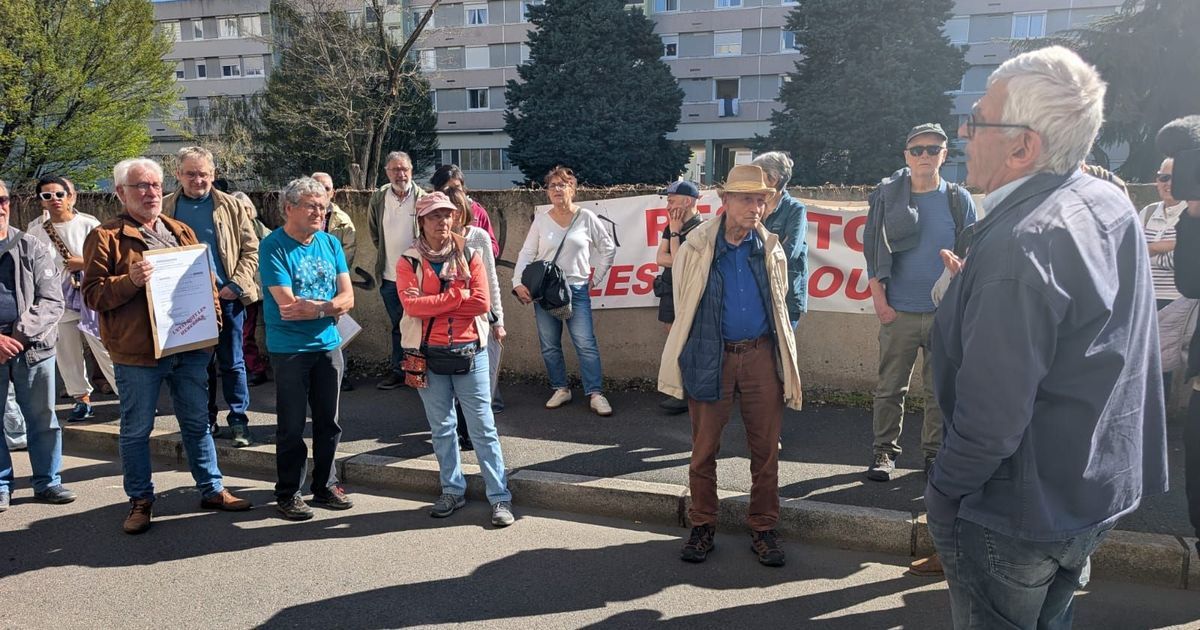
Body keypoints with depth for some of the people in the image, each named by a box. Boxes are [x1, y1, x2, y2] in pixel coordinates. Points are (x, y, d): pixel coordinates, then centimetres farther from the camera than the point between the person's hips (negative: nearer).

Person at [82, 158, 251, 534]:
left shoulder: (181, 232, 13)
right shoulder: (106, 237, -3)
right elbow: (92, 295, -7)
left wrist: (212, 318, 7)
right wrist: (130, 281, -24)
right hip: (137, 352, -4)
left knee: (197, 422, 13)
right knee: (136, 430, 7)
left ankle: (212, 489, 24)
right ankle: (140, 501, 21)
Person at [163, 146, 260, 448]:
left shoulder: (232, 206, 2)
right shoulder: (166, 208, 5)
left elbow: (251, 250, 1)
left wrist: (236, 284, -10)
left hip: (227, 297, -2)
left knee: (232, 362, 3)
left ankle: (238, 421, 10)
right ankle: (204, 420, 23)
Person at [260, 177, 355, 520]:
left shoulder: (331, 244, 5)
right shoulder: (274, 247, -11)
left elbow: (347, 298, 0)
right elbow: (287, 304, -19)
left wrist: (313, 308, -16)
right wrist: (330, 306, -10)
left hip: (328, 345, 5)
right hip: (290, 348, -5)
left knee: (328, 422, 13)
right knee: (292, 426, 5)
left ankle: (326, 486, 27)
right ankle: (288, 493, 19)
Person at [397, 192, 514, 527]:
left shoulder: (469, 256, 1)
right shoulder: (408, 261, 1)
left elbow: (482, 303, -10)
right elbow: (411, 305, -14)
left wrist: (433, 305, -10)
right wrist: (457, 295, -14)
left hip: (469, 352, -1)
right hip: (428, 355, 1)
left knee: (483, 427, 1)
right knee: (441, 427, 12)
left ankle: (500, 497, 7)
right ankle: (453, 490, 28)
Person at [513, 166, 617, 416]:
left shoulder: (586, 218, 2)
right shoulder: (541, 220, 5)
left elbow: (608, 248, 10)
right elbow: (526, 253, 4)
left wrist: (596, 278, 6)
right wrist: (518, 283, -10)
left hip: (576, 290, -2)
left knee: (586, 344, -7)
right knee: (549, 346, 7)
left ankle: (595, 394, 0)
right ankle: (561, 389, 21)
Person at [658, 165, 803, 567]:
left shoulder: (771, 248, 6)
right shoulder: (697, 246, -4)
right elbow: (683, 306, 5)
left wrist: (786, 364, 15)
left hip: (761, 355, 2)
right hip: (710, 357, -2)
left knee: (766, 449, 6)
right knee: (704, 448, 6)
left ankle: (763, 529, 20)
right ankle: (702, 526, 21)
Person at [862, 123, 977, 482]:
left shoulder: (959, 200, 4)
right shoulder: (887, 197, 2)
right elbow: (874, 251, 3)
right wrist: (879, 300, -3)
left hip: (946, 313, 1)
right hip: (898, 313, -1)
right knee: (890, 387, 4)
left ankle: (935, 452, 19)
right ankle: (884, 450, 16)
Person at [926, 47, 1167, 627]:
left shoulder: (1017, 247, -30)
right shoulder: (1113, 206, 0)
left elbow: (991, 416, -29)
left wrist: (942, 498, -15)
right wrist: (973, 282, 9)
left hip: (1018, 519, -8)